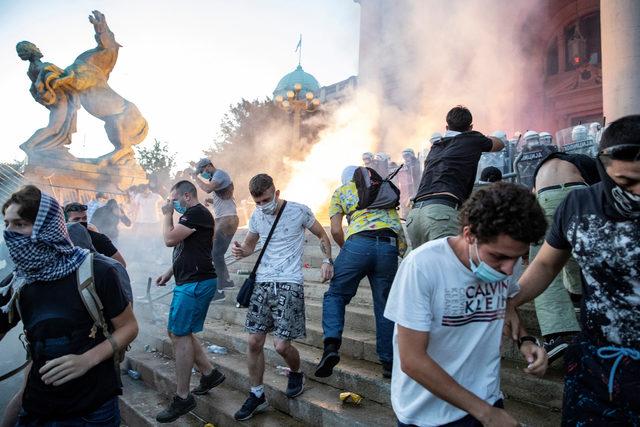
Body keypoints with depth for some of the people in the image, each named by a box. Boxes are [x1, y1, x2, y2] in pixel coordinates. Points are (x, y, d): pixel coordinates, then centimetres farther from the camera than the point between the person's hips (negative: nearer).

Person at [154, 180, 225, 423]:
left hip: (196, 284, -11)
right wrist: (169, 273, 19)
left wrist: (167, 215, -2)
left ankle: (183, 398, 4)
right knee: (177, 332, 16)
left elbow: (169, 239, -17)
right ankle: (209, 374, 25)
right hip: (189, 282, 11)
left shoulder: (197, 213, -13)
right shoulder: (192, 216, 19)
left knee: (180, 335, -6)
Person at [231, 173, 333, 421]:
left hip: (290, 284, -4)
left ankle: (296, 373, 27)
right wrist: (241, 251, -2)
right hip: (262, 283, 5)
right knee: (254, 341, 3)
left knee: (281, 344, -8)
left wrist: (327, 261, -8)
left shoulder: (299, 211, -6)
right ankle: (257, 395, 22)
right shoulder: (256, 217, 6)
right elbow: (250, 245, 22)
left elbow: (322, 236, 7)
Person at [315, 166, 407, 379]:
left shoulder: (341, 191, 22)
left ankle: (331, 345, -7)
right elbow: (396, 220, 24)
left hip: (358, 242, -2)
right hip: (390, 246, 3)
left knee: (336, 294, 12)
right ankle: (388, 362, 17)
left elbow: (335, 230, 11)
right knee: (384, 305, 13)